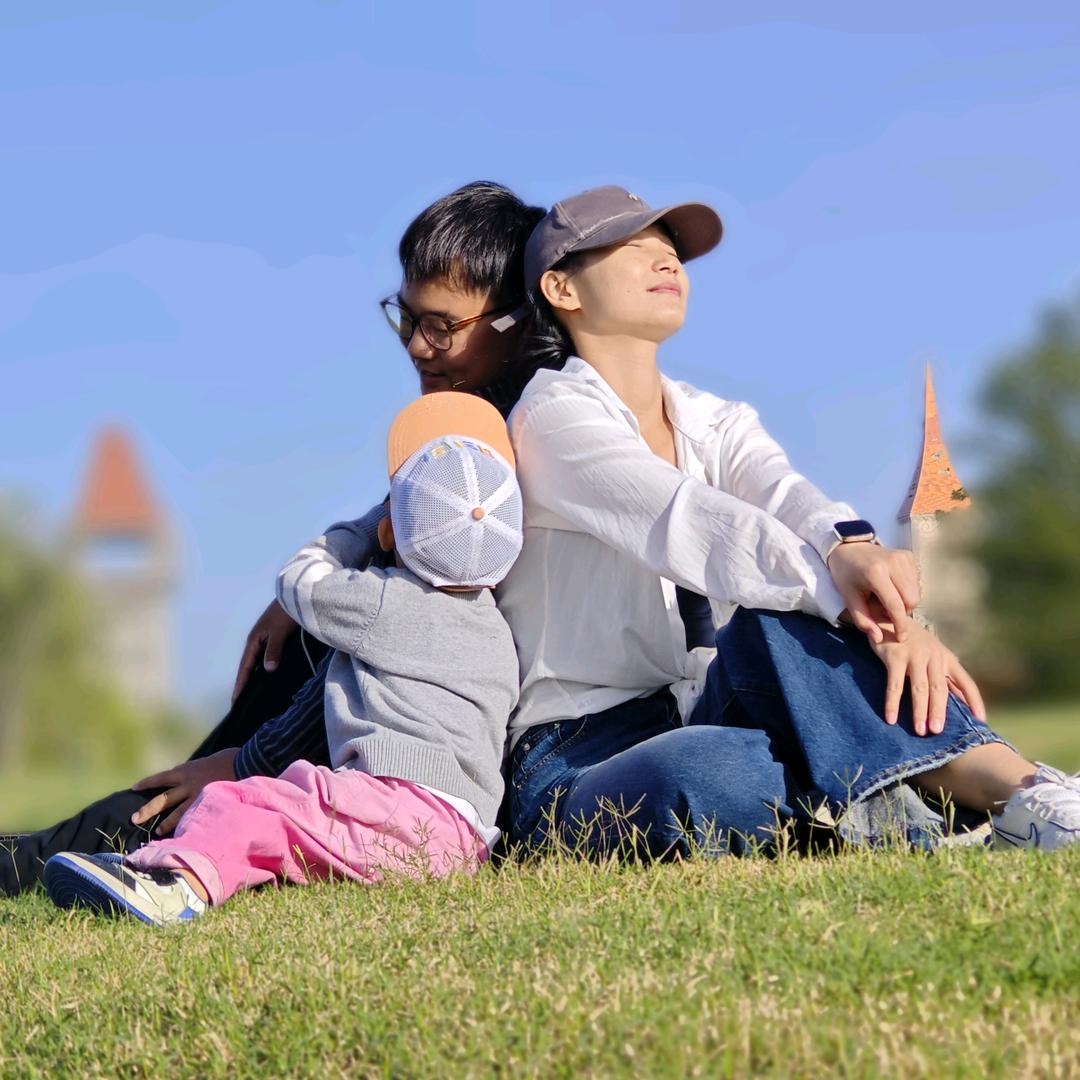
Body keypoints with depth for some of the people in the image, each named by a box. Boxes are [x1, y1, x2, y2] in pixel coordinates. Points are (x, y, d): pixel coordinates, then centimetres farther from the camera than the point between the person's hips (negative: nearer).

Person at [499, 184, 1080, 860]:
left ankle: (1014, 787, -36)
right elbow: (689, 525, -23)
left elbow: (785, 497, -10)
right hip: (573, 772, -5)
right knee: (711, 769, -41)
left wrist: (851, 550, -36)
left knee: (777, 616, -28)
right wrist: (870, 618, -38)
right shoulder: (555, 417, -6)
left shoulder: (714, 423, 15)